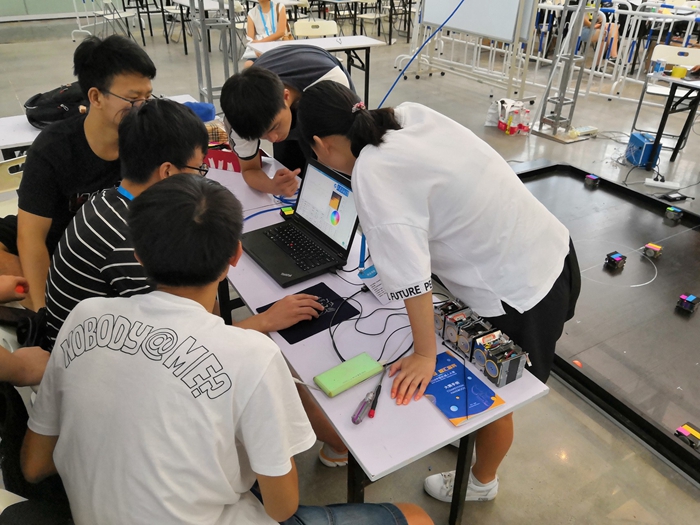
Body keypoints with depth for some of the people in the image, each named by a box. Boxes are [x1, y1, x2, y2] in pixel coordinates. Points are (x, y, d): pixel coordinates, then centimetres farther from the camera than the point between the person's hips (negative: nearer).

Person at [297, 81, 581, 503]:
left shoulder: (372, 173, -24)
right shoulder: (409, 114, -3)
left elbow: (411, 275, -26)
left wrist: (424, 355, -17)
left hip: (520, 293, -8)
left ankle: (482, 483, 45)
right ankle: (473, 432, 54)